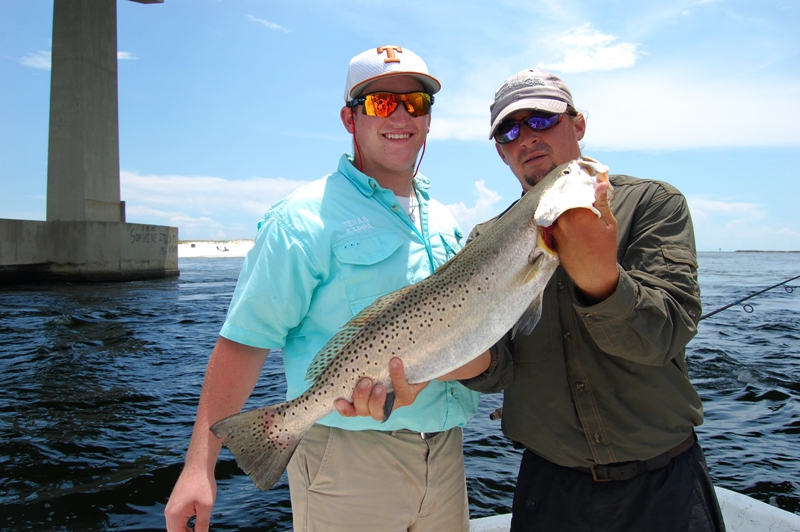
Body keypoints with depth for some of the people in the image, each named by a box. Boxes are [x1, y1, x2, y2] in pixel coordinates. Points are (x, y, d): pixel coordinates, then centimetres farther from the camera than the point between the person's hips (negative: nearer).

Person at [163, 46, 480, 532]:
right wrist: (200, 467, -19)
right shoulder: (306, 219, -10)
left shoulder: (444, 223, 11)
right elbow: (245, 341, -15)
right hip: (347, 457, -6)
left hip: (445, 454, 7)